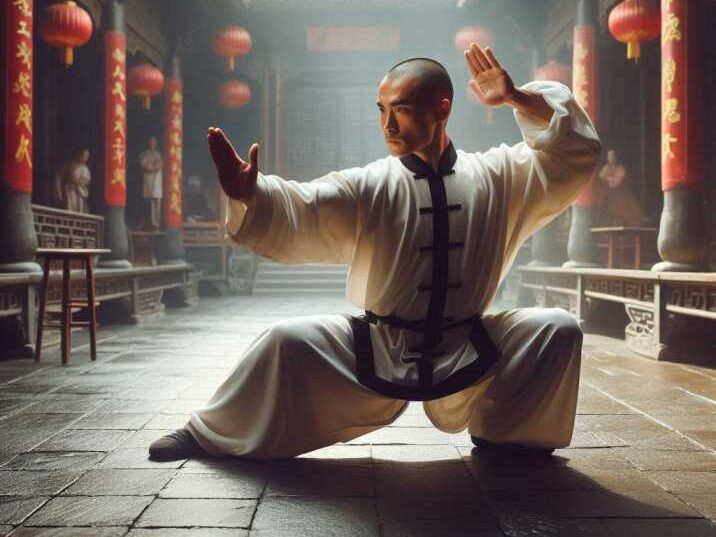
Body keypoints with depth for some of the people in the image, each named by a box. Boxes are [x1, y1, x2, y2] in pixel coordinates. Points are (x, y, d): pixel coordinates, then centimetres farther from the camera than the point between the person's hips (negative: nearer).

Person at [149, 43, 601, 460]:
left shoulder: (495, 178, -3)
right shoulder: (367, 189, -9)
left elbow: (576, 152, -2)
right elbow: (295, 217, -20)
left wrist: (519, 100, -15)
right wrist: (247, 194, -41)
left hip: (467, 357, 2)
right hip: (376, 354, -1)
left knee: (557, 330, -14)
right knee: (289, 341, -21)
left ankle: (503, 434, 10)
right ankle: (210, 435, 4)